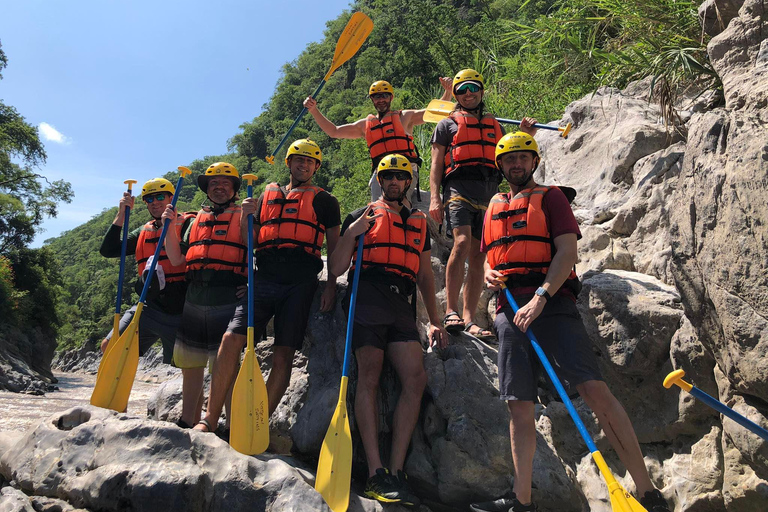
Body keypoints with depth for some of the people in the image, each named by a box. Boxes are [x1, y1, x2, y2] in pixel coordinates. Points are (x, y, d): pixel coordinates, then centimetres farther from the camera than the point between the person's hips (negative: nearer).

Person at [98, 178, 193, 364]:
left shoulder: (187, 224, -1)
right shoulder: (143, 232, 17)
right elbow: (108, 250, 10)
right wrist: (121, 214, 5)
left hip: (178, 309, -5)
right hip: (149, 305, 6)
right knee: (109, 346, 3)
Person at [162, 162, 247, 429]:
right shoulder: (197, 221, 21)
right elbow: (177, 259, 15)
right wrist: (169, 226, 7)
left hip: (229, 297, -5)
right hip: (194, 299, 5)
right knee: (190, 364, 11)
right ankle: (187, 423, 25)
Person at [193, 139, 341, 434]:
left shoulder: (323, 201, 15)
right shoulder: (268, 196, 24)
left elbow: (334, 247, 10)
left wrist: (331, 287, -1)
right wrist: (245, 219, 1)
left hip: (300, 283, -2)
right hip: (264, 279, 3)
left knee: (283, 355, -6)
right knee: (231, 340, -13)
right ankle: (210, 420, -4)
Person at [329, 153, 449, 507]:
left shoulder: (418, 223, 26)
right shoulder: (361, 216, 14)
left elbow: (426, 276, 24)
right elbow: (337, 269, 7)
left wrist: (434, 321, 15)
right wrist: (351, 232, -7)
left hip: (402, 304, 4)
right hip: (368, 296, -3)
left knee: (415, 378, -12)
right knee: (369, 373, -17)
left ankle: (396, 472, -7)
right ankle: (375, 474, -14)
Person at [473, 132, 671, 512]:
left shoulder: (550, 197, 9)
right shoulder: (494, 207, 23)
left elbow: (567, 252, -4)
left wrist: (540, 297, -17)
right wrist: (490, 274, 2)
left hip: (551, 304, -4)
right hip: (510, 310, 4)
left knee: (595, 390, -14)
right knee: (519, 405, 3)